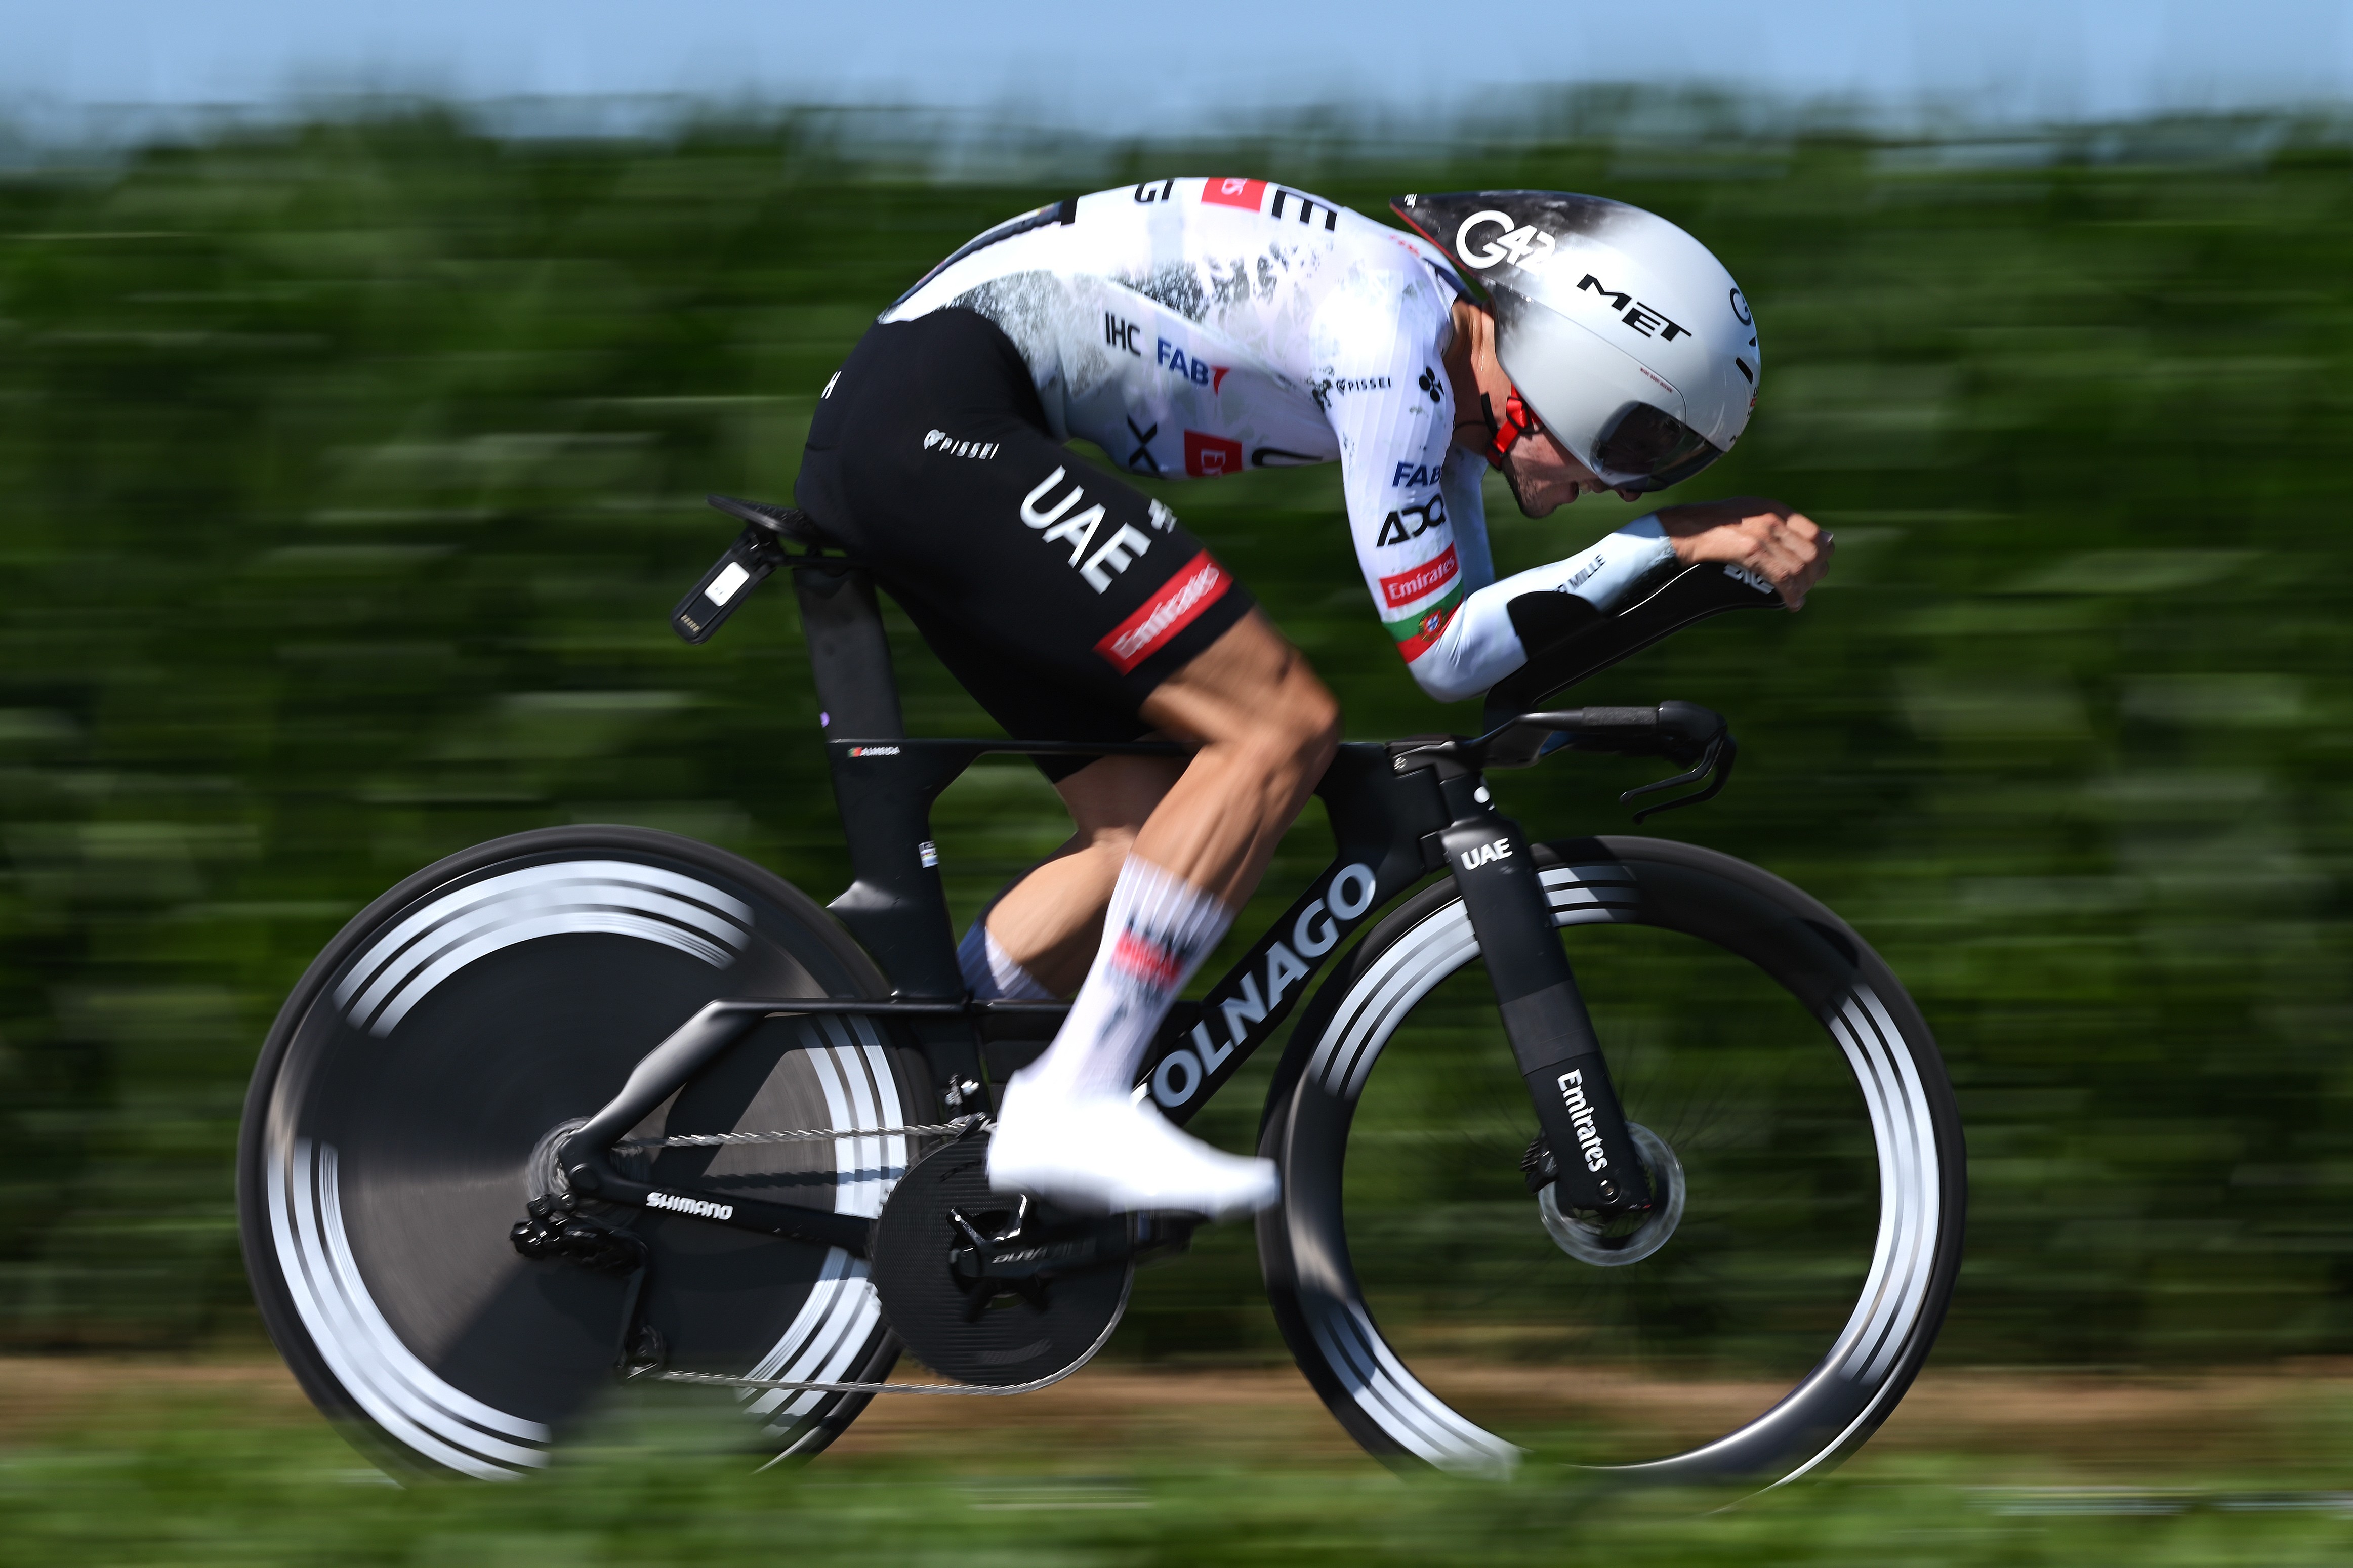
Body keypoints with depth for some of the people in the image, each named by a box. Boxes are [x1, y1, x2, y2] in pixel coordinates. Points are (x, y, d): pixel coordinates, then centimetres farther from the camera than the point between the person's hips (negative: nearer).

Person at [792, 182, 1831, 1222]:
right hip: (937, 419, -10)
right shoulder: (1393, 327, -16)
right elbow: (1441, 651, -15)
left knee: (1151, 831, 8)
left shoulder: (1442, 377, 13)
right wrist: (1673, 541, -12)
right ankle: (1074, 1106, -15)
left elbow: (1484, 640, 23)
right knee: (1282, 726, -14)